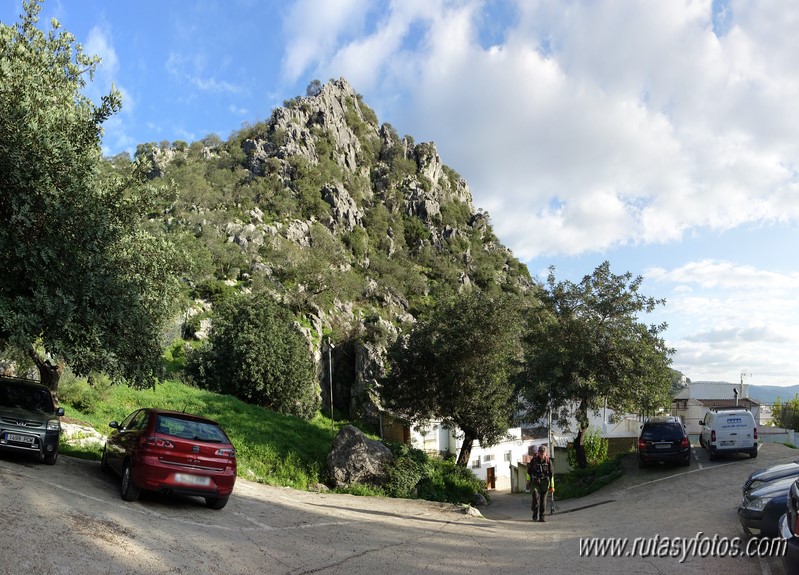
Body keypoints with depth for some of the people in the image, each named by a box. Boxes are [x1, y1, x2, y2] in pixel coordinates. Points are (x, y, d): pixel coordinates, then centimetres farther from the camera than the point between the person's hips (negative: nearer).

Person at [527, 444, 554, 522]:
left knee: (543, 499, -1)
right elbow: (529, 471, 8)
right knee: (536, 498, -12)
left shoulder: (548, 461, -1)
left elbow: (551, 473, 5)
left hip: (544, 482, 1)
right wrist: (529, 481, 6)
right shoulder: (534, 460, -3)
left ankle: (541, 516, 7)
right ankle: (535, 514, 8)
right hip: (535, 481, -1)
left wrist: (552, 485, 1)